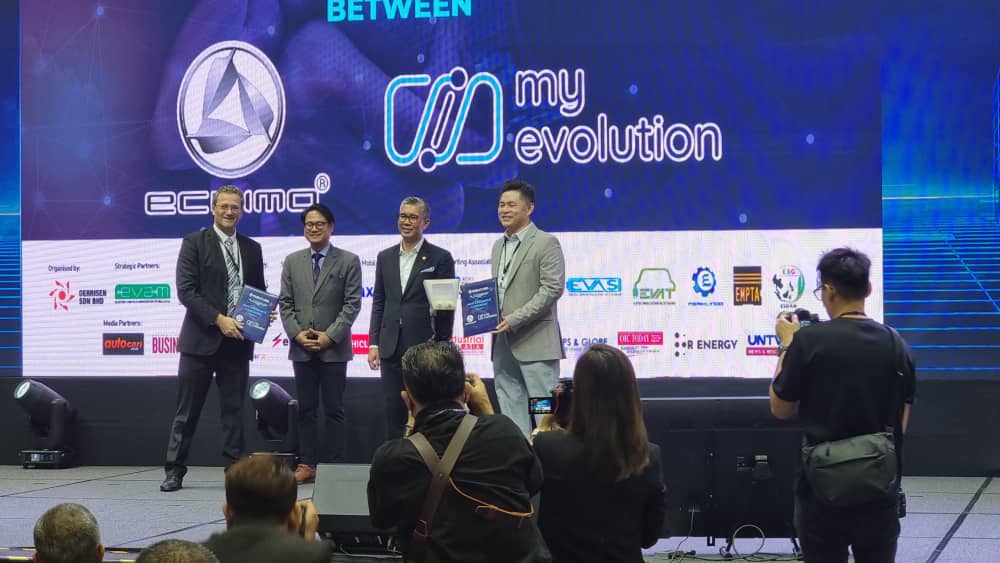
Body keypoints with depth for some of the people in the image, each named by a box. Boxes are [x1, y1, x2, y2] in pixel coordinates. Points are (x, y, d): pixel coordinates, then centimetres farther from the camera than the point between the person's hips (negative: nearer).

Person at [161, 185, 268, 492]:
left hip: (237, 341, 4)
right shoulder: (194, 243, -1)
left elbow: (259, 292, 19)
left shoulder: (252, 248, 13)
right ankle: (174, 472, 8)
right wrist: (219, 320, -17)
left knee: (234, 410, 7)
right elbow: (186, 291, -9)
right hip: (201, 339, -3)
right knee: (187, 410, 1)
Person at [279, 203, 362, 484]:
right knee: (306, 408, 5)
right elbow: (285, 302, 9)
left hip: (334, 348, -3)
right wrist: (297, 334, -6)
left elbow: (352, 304, -4)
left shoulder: (349, 261, 2)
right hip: (302, 348, 3)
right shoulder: (292, 261, 12)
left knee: (334, 409, 1)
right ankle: (308, 464, 9)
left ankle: (335, 464, 3)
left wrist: (330, 336, -12)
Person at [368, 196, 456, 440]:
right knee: (393, 413, 6)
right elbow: (378, 303, 13)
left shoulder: (440, 258, 0)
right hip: (391, 349, 4)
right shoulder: (385, 257, 13)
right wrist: (374, 343, 6)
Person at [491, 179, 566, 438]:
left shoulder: (546, 243, -5)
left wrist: (514, 320, -18)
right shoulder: (499, 246, 18)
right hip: (503, 343, 8)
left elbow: (552, 289, -13)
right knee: (511, 411, 9)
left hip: (535, 343, -8)